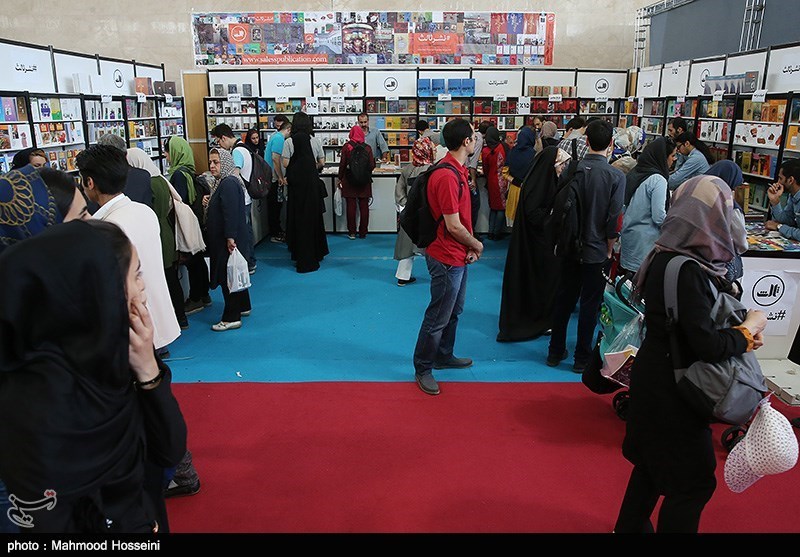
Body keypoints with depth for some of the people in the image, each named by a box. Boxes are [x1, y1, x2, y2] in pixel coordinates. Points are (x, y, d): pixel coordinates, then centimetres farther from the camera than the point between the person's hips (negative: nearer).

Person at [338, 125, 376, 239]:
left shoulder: (346, 146, -6)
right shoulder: (367, 147, -3)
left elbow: (342, 164, -5)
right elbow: (372, 165, -2)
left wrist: (340, 179, 5)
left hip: (349, 181, -1)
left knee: (351, 206, 4)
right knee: (364, 207, 7)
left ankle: (352, 232, 6)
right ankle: (363, 232, 11)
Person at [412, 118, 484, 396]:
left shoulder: (459, 170, 7)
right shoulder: (447, 176, -25)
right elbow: (454, 226, -24)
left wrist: (470, 246, -1)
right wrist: (476, 245, -7)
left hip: (458, 255, 10)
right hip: (447, 258, -10)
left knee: (454, 311, 23)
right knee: (438, 317, 3)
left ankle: (444, 356, 41)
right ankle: (423, 369, 20)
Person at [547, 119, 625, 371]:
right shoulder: (616, 176, -13)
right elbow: (614, 219, -12)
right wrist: (609, 249, 2)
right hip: (596, 250, -3)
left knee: (564, 299, 14)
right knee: (589, 304, 8)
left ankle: (556, 351, 24)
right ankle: (582, 358, 17)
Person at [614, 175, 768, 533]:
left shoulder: (667, 256, 0)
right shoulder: (686, 271, -28)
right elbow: (707, 345, -26)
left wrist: (742, 328, -5)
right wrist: (750, 327, -10)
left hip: (656, 378, 9)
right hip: (671, 387, -9)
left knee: (653, 461, 25)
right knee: (693, 482, 9)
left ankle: (630, 527, 44)